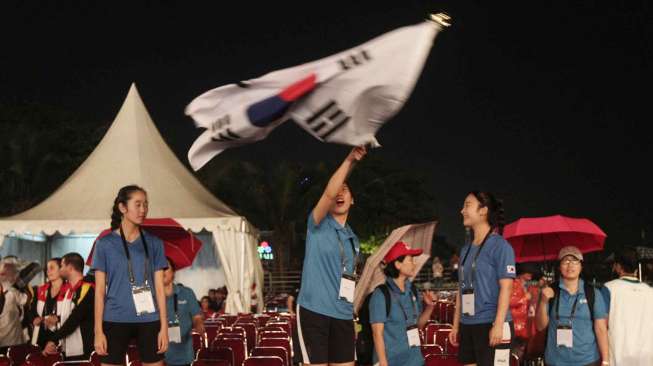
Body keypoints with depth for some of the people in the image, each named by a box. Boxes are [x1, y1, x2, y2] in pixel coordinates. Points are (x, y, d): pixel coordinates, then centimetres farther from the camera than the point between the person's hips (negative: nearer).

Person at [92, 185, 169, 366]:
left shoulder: (154, 243, 6)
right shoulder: (105, 244, 1)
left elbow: (159, 287, 6)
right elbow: (100, 290, 1)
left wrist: (164, 327, 0)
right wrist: (98, 330, -4)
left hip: (149, 321, 2)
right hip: (115, 321, -2)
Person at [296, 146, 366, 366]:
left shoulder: (353, 239, 18)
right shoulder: (318, 226, 0)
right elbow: (329, 193, -19)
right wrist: (349, 161, -25)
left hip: (343, 315, 6)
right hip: (314, 310, -6)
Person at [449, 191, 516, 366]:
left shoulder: (500, 245, -7)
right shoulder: (466, 249, 15)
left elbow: (506, 287, -13)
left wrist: (498, 324, -20)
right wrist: (456, 325, 17)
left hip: (490, 325, -8)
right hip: (468, 326, 8)